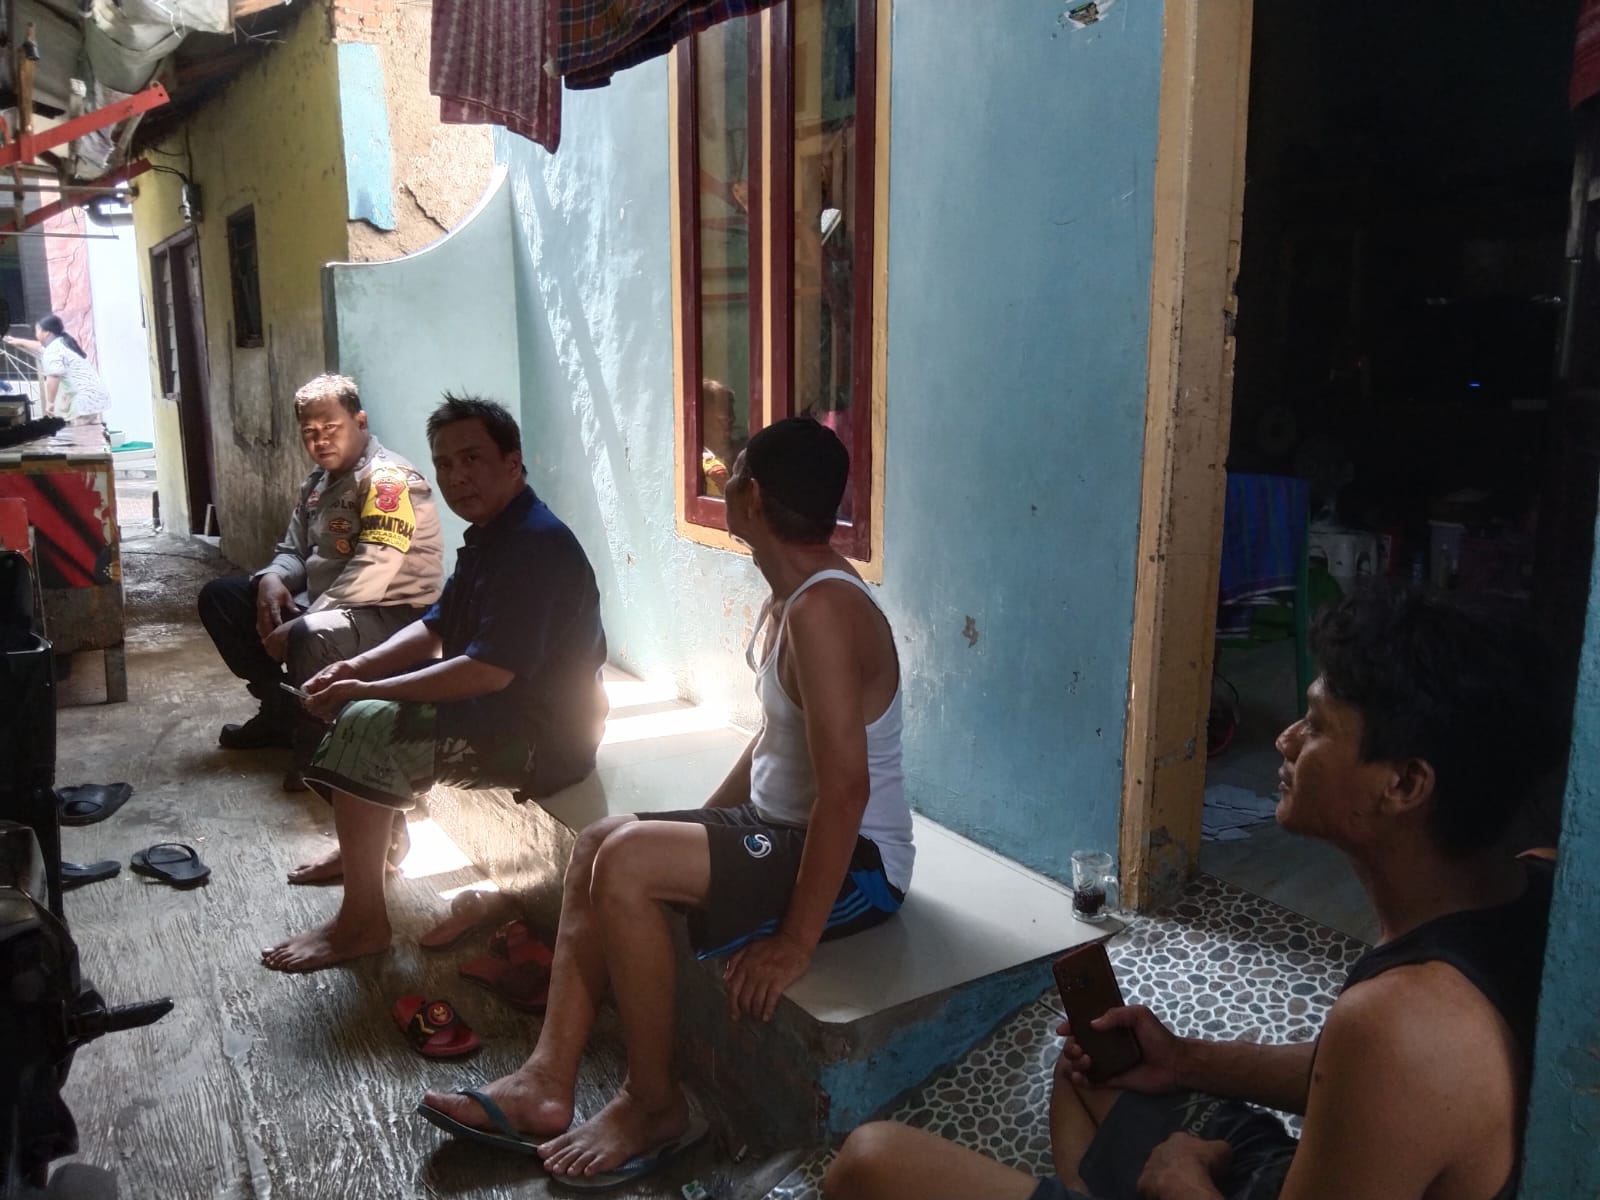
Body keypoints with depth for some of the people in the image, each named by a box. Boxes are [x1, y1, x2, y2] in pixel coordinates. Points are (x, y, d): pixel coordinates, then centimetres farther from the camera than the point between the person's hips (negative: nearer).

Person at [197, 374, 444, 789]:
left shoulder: (388, 479, -17)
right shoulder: (317, 482, 13)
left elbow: (371, 573, -27)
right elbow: (293, 549, 19)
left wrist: (298, 625, -27)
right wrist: (273, 579, -7)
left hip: (392, 614, -10)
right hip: (322, 602, 10)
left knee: (312, 638, -40)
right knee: (219, 597, 11)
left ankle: (315, 746, -11)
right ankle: (280, 711, 14)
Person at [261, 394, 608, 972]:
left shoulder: (534, 544, -23)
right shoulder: (491, 534, 10)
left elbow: (488, 670, -29)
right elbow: (435, 628, 14)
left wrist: (364, 691, -21)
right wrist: (357, 669, -3)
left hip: (541, 732, -11)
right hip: (500, 704, 11)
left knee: (365, 729, -23)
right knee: (353, 696, 19)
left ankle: (362, 923, -12)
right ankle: (385, 838, 31)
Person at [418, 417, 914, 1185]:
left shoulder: (822, 610, -25)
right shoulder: (790, 600, 8)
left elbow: (845, 787, -29)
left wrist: (796, 941, -25)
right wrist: (694, 833, 14)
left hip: (857, 862, -10)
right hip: (784, 825, 10)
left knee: (628, 864, -24)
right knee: (601, 843, 5)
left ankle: (656, 1107, -4)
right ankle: (547, 1083, 6)